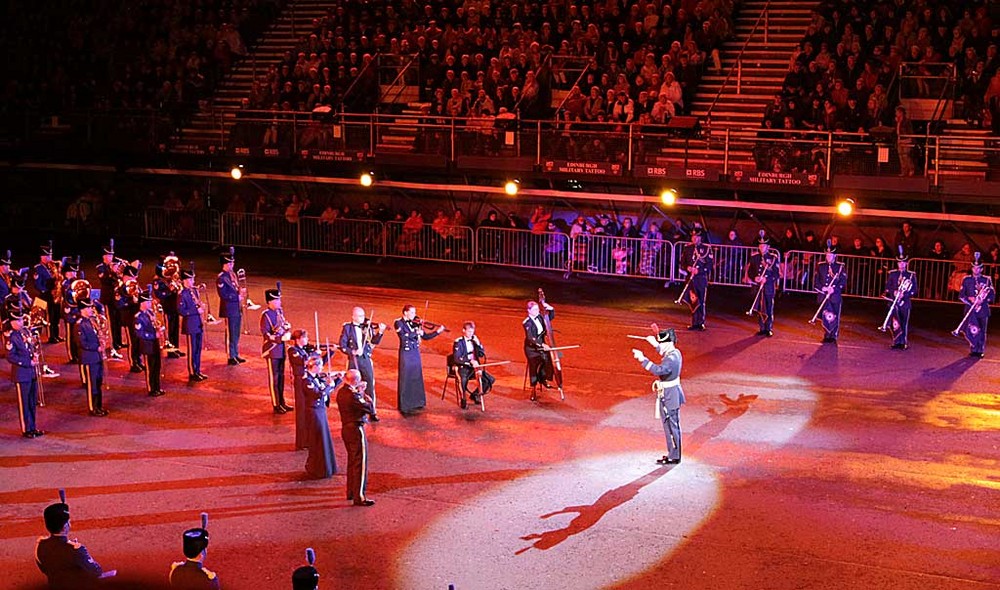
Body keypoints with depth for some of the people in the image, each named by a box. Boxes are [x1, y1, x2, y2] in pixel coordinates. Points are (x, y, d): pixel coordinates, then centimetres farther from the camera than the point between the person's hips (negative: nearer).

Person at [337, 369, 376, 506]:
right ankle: (359, 497, -2)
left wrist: (360, 392, 5)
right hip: (356, 430, -10)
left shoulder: (341, 392, 5)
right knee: (360, 463, -3)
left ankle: (351, 492, 31)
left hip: (346, 428, 10)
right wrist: (364, 395, -9)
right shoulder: (352, 395, -24)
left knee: (352, 461, 21)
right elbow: (371, 410, -20)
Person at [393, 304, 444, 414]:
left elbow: (425, 336, 6)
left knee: (416, 377, 13)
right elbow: (403, 336, -25)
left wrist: (437, 331, -6)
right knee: (405, 379, -1)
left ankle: (416, 402, 25)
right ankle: (404, 405, 7)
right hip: (406, 353, -6)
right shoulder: (399, 323, -9)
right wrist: (416, 333, -32)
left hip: (415, 353, 6)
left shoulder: (415, 323, 6)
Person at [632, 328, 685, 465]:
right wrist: (655, 345, 30)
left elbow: (658, 370, -40)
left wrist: (643, 359, -41)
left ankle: (674, 457, 8)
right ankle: (673, 454, 28)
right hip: (671, 394, 10)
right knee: (672, 426, 18)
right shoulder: (675, 353, 6)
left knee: (671, 426, -1)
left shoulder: (671, 359, -25)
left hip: (669, 396, -10)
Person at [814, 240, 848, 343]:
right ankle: (826, 336, 16)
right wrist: (822, 288, -10)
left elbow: (843, 281, -3)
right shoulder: (820, 266, 9)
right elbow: (816, 281, 9)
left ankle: (833, 337, 7)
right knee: (825, 317, 4)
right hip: (823, 296, 2)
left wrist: (834, 289, -18)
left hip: (836, 296, -2)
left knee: (835, 317, -2)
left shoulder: (841, 267, 2)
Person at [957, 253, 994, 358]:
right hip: (970, 309, 0)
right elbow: (961, 295, 5)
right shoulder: (966, 280, 6)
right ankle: (973, 349, 9)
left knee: (982, 331, 2)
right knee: (972, 330, -4)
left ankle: (980, 350, 11)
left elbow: (992, 295, 1)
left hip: (983, 309, 0)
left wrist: (983, 300, -15)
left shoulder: (987, 280, 3)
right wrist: (969, 299, -13)